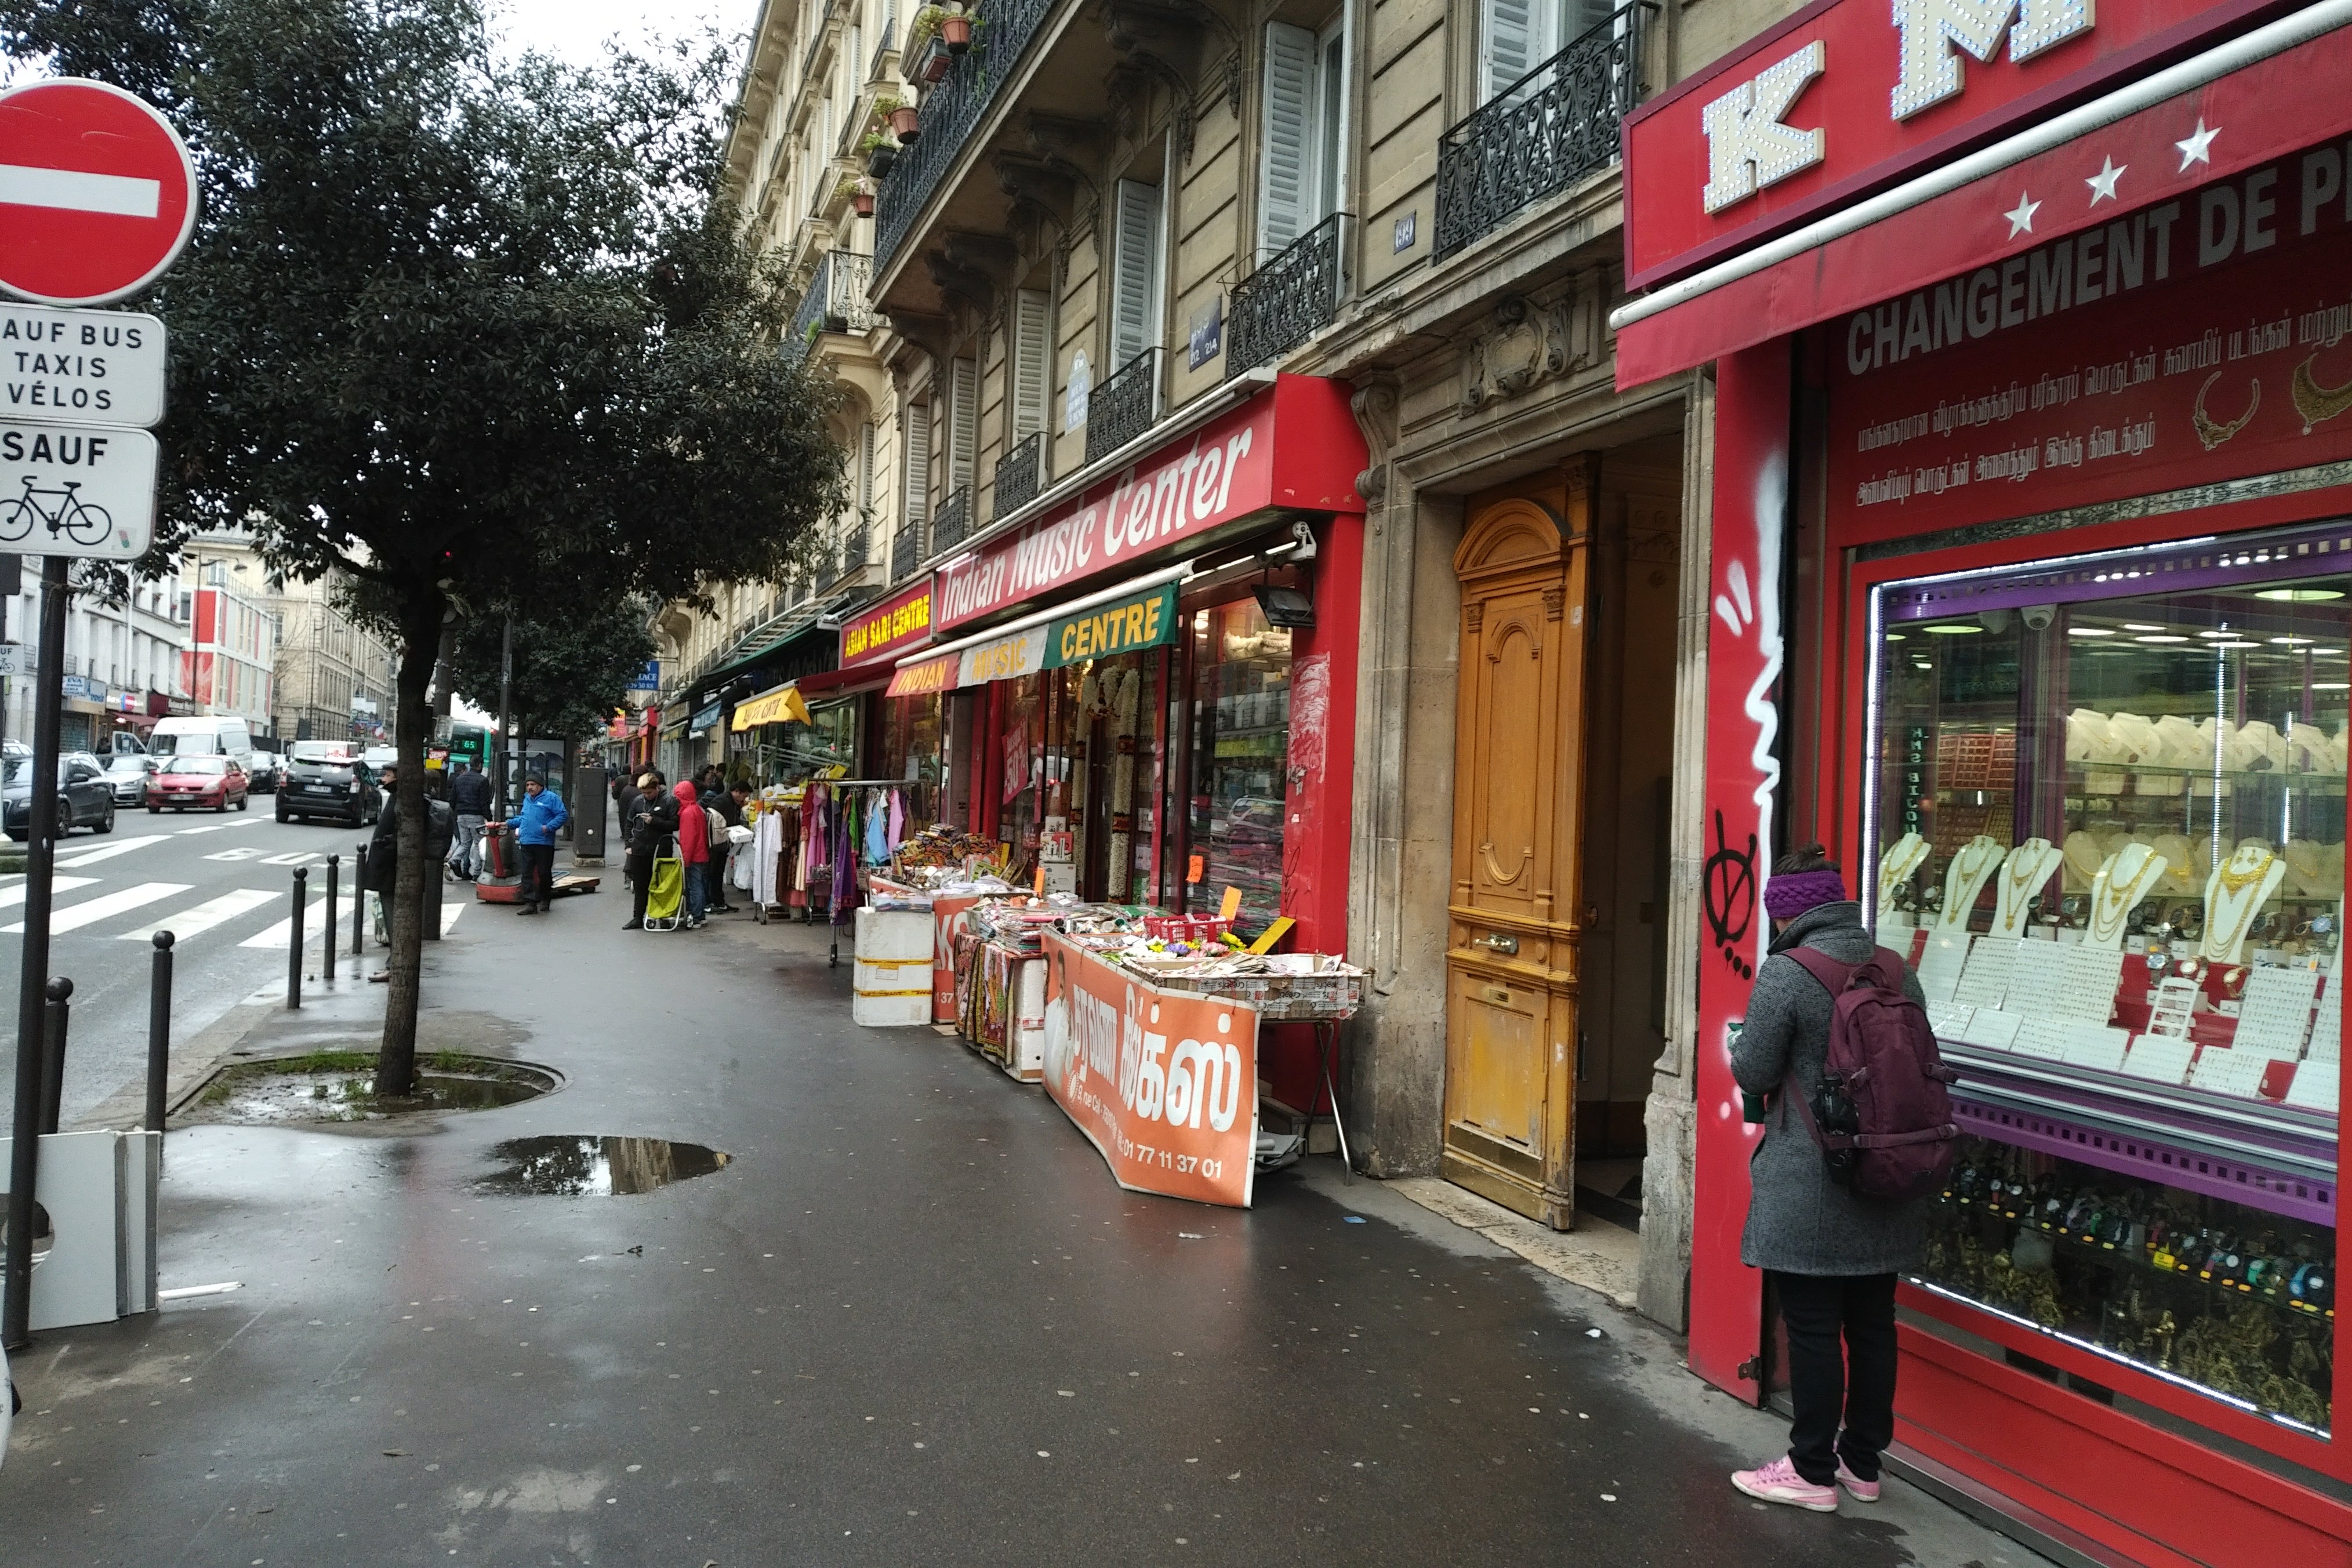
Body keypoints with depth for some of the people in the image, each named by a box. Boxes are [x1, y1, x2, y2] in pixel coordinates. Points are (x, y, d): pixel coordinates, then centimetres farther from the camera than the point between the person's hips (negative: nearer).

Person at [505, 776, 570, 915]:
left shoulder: (551, 798, -4)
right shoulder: (527, 799, 19)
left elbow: (563, 815, -9)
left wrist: (548, 827, -16)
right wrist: (509, 823, 26)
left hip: (544, 843, -6)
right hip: (526, 843, 6)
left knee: (544, 873, 4)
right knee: (527, 874, -1)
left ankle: (545, 900, 22)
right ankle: (530, 903, -1)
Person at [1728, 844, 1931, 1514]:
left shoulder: (1787, 973, -16)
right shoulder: (1897, 972, 3)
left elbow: (1752, 1071, -13)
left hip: (1809, 1188, -7)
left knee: (1813, 1328, 4)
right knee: (1872, 1323, 16)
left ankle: (1813, 1472, 15)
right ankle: (1862, 1462, 29)